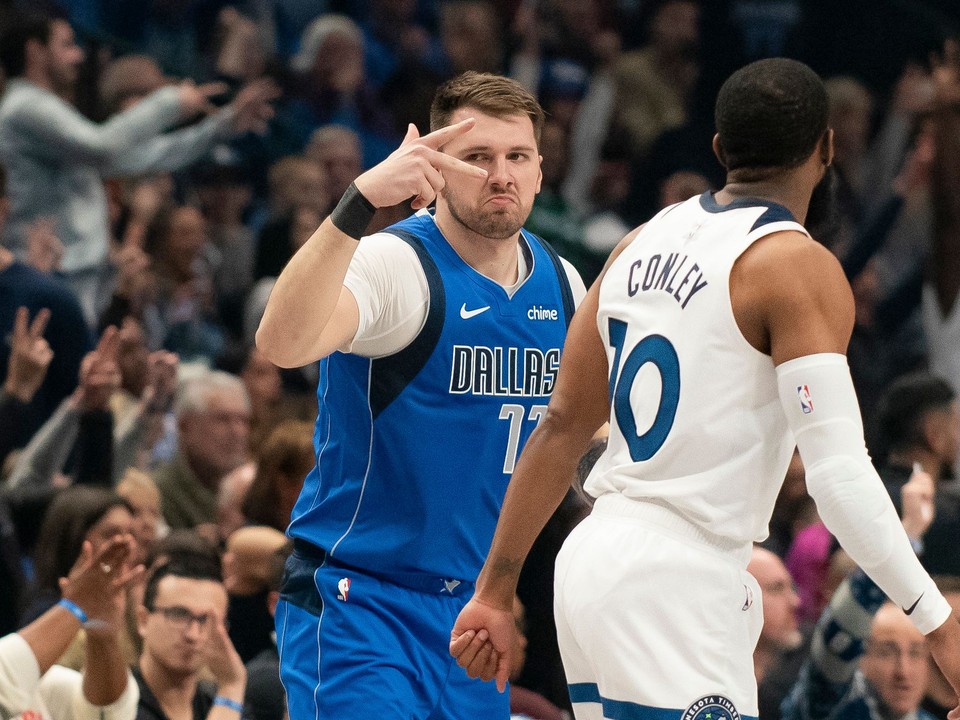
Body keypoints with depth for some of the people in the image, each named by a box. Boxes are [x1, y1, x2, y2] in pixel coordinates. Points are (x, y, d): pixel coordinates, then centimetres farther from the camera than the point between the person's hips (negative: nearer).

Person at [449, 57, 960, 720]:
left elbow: (561, 428, 15)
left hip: (592, 564, 8)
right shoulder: (799, 267, -10)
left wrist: (497, 591, 20)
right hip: (672, 590, -8)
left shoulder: (646, 242, 13)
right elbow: (840, 477, -18)